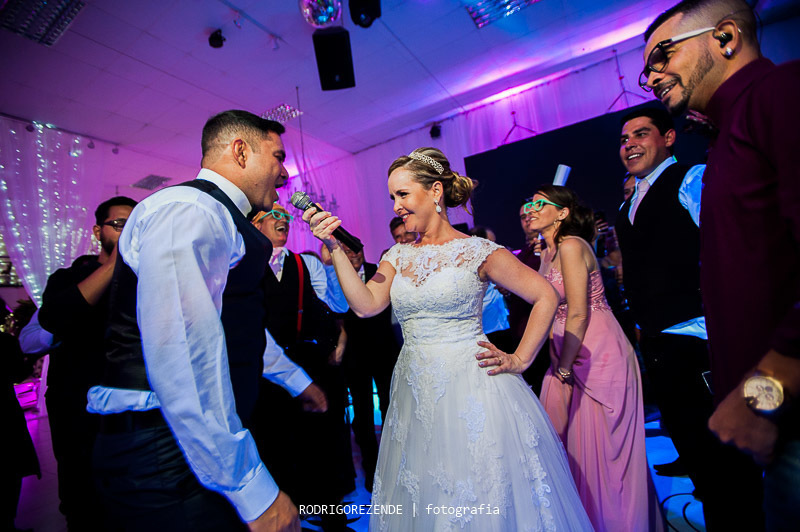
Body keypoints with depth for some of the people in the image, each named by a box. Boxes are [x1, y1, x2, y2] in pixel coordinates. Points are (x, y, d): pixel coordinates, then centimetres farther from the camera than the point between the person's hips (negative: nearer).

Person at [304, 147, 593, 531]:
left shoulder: (477, 251, -7)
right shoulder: (398, 256, 6)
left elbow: (545, 296, -5)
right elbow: (366, 304, -8)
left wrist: (520, 360, -7)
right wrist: (336, 248, -12)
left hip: (471, 386, -4)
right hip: (416, 391, 5)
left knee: (480, 494, 11)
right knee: (425, 499, 19)